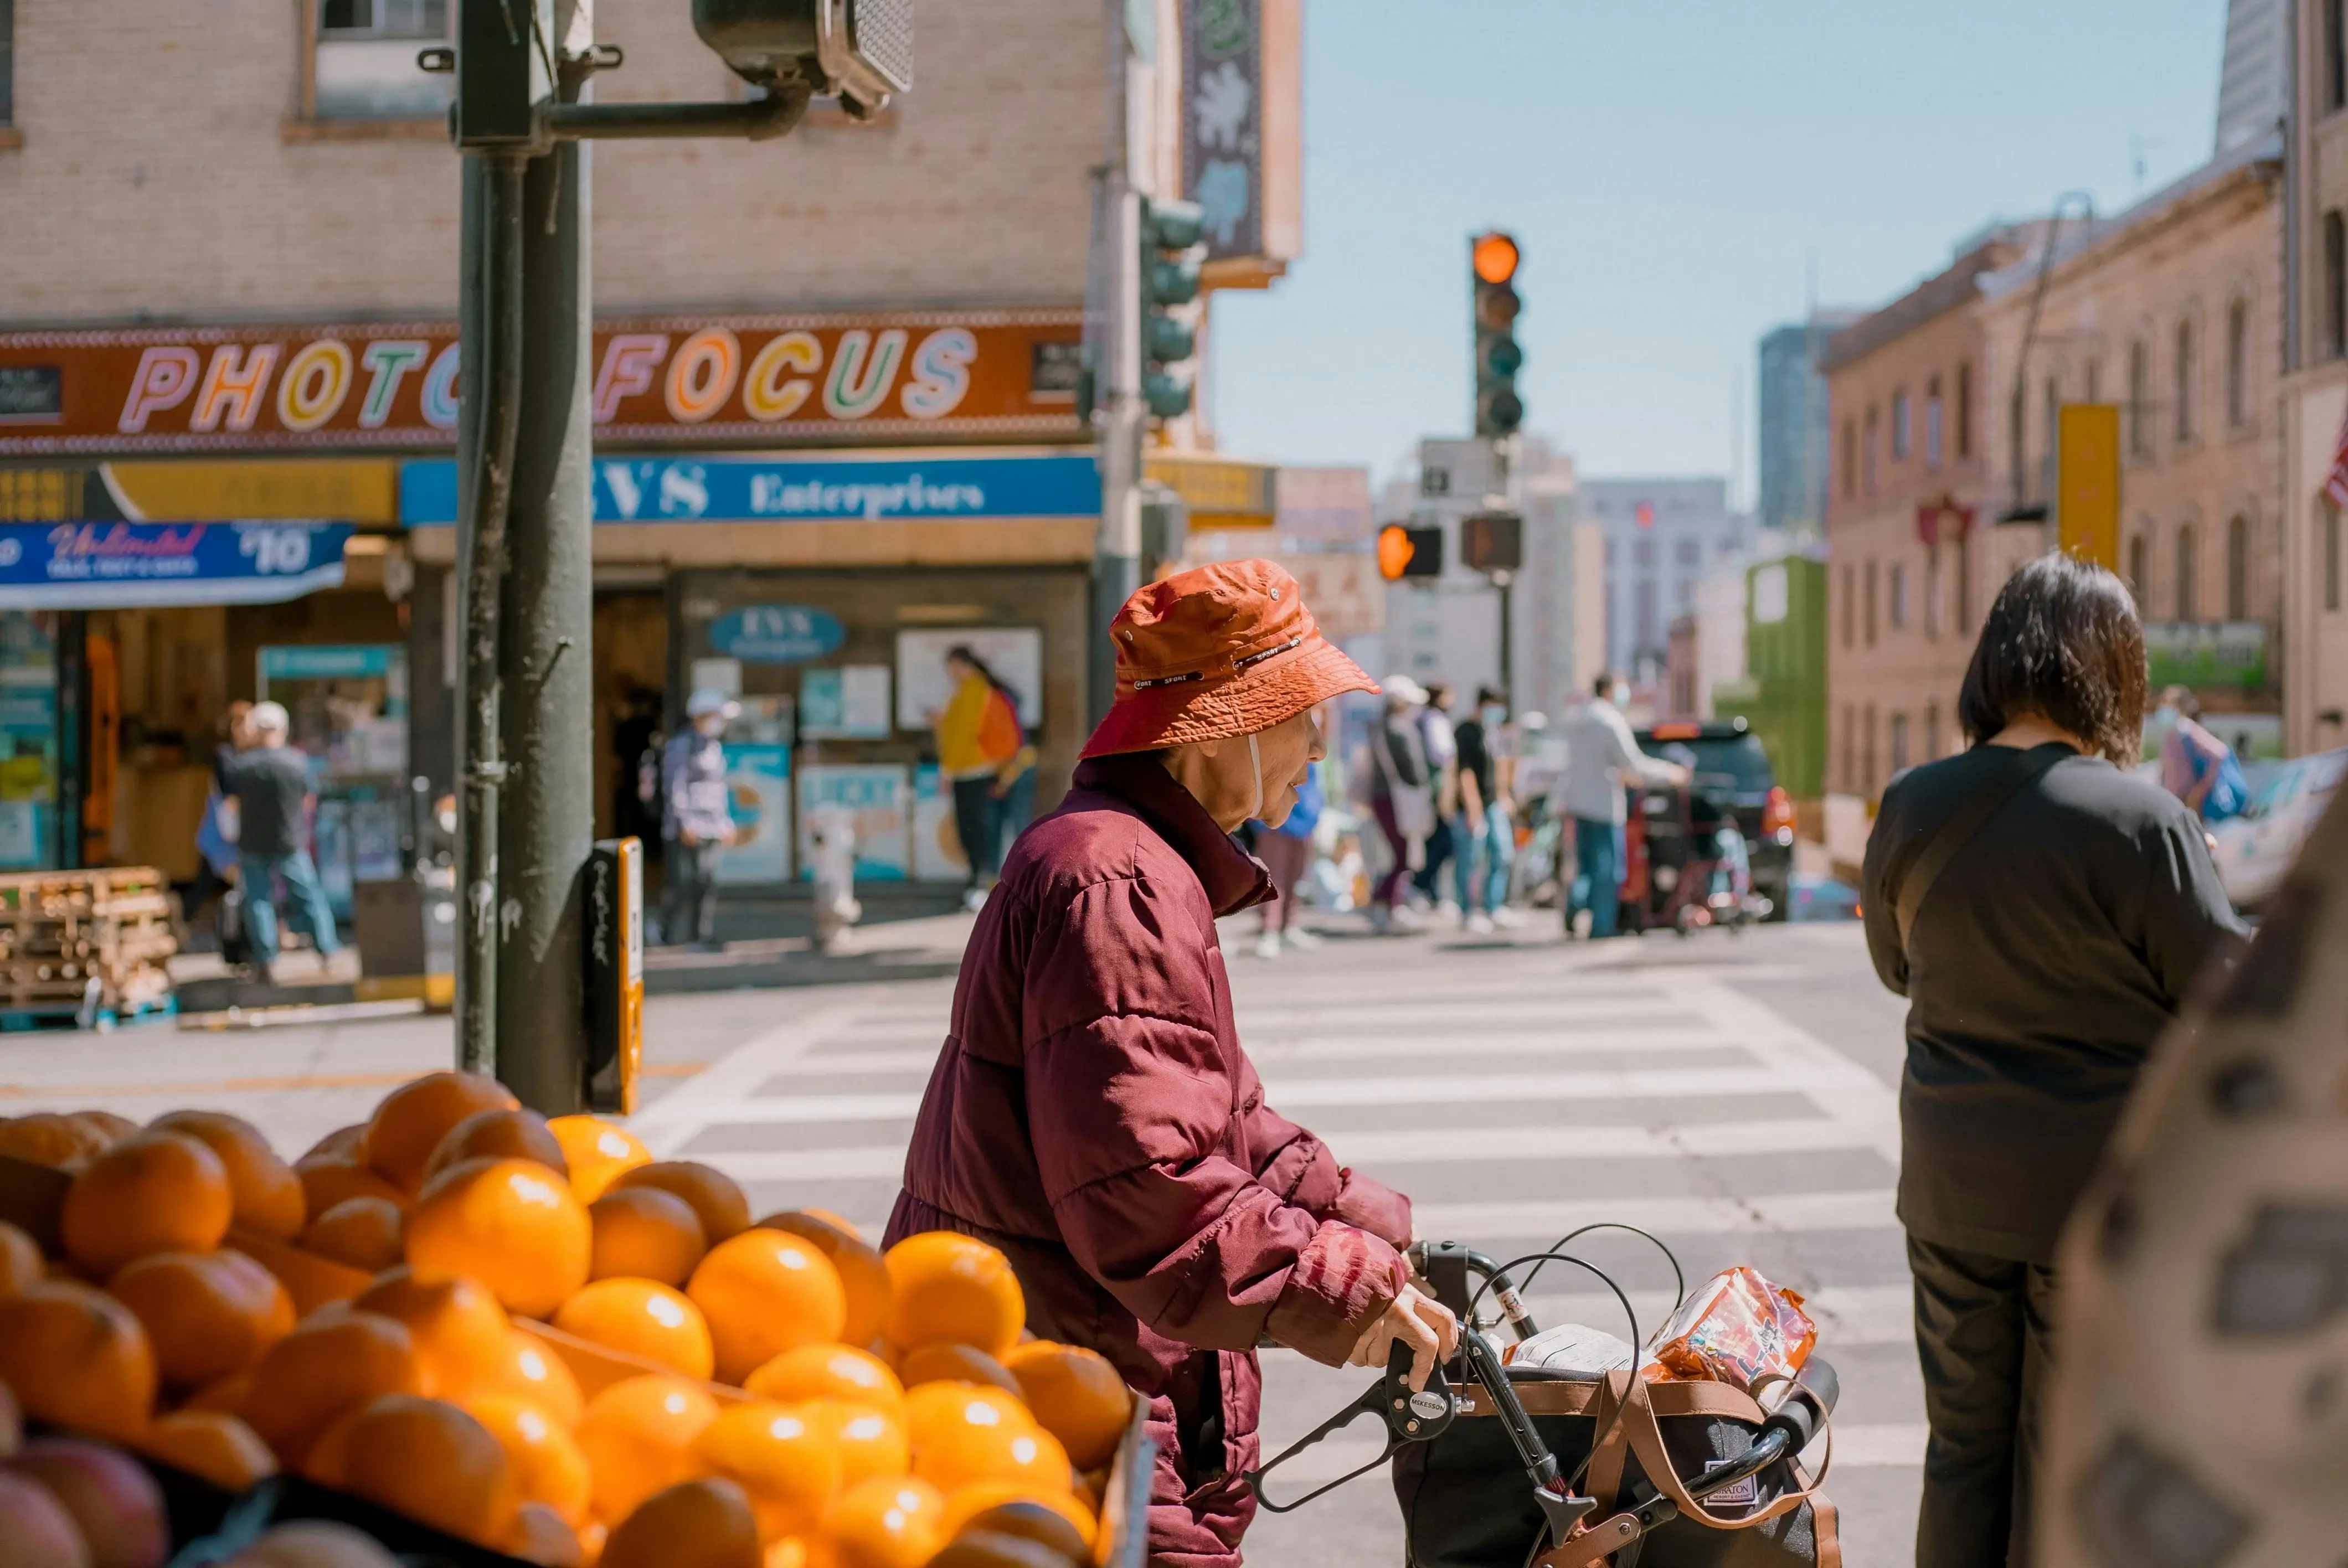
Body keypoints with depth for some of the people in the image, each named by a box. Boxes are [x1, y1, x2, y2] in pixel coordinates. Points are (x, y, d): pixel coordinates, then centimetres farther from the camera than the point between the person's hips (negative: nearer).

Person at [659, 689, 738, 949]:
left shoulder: (715, 747, 18)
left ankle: (703, 934, 9)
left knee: (707, 881, 5)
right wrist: (685, 823, -16)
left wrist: (726, 823, 19)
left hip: (710, 829, 8)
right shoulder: (681, 745, -8)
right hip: (684, 828, -8)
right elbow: (675, 786, -12)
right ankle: (673, 936, -5)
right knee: (682, 883, -9)